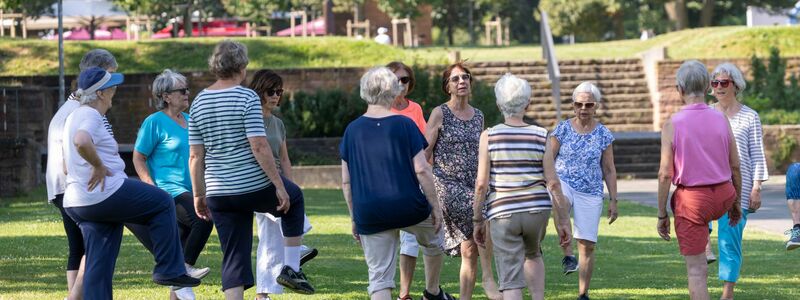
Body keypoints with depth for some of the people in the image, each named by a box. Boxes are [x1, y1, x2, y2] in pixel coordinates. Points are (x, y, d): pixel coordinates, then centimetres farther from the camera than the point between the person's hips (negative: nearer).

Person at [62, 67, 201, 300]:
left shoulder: (75, 116, 20)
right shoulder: (91, 116, -12)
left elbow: (67, 165, 30)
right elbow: (81, 142, -36)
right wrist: (99, 166, -22)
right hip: (107, 193, -10)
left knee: (99, 264, 10)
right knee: (163, 204, 4)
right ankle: (169, 270, 4)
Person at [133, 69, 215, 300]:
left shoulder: (189, 120, 14)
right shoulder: (155, 122, -8)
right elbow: (138, 158, -7)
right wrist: (151, 187, -18)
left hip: (189, 191, 8)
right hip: (168, 191, -8)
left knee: (184, 239, 11)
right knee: (203, 220, -26)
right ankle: (186, 267, -13)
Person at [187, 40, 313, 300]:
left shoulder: (198, 102, 6)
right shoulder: (247, 98, -12)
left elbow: (195, 156, 6)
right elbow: (259, 147, -18)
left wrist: (198, 195, 13)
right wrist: (279, 186, -12)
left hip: (219, 193, 5)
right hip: (256, 187, -5)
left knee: (234, 259, 9)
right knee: (294, 198, 27)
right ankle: (292, 269, 24)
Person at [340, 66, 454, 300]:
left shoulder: (352, 130, 2)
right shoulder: (404, 125, -6)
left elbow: (346, 181, 4)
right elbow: (421, 170, -9)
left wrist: (354, 217, 14)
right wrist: (435, 206, 1)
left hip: (369, 214, 2)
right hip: (409, 208, -1)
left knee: (379, 279, 5)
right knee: (433, 241, 31)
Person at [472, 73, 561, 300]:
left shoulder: (489, 136, -4)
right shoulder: (541, 136, 0)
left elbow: (481, 183, -5)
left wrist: (478, 221, 4)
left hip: (502, 213, -2)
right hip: (537, 209, 2)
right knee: (533, 255, 32)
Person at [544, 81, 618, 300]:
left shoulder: (603, 134, 4)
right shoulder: (562, 129, 2)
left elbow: (609, 170, 8)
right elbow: (548, 160, 0)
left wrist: (613, 200, 4)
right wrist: (553, 183, -19)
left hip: (591, 193, 1)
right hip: (563, 183, -1)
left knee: (587, 245, -1)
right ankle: (568, 256, -30)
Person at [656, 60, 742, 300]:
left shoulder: (672, 125, -14)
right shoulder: (721, 119, -3)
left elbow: (665, 174, -13)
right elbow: (735, 167, 3)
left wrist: (662, 215, -3)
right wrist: (736, 203, 17)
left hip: (692, 200, -4)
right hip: (723, 197, 4)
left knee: (696, 270, 1)